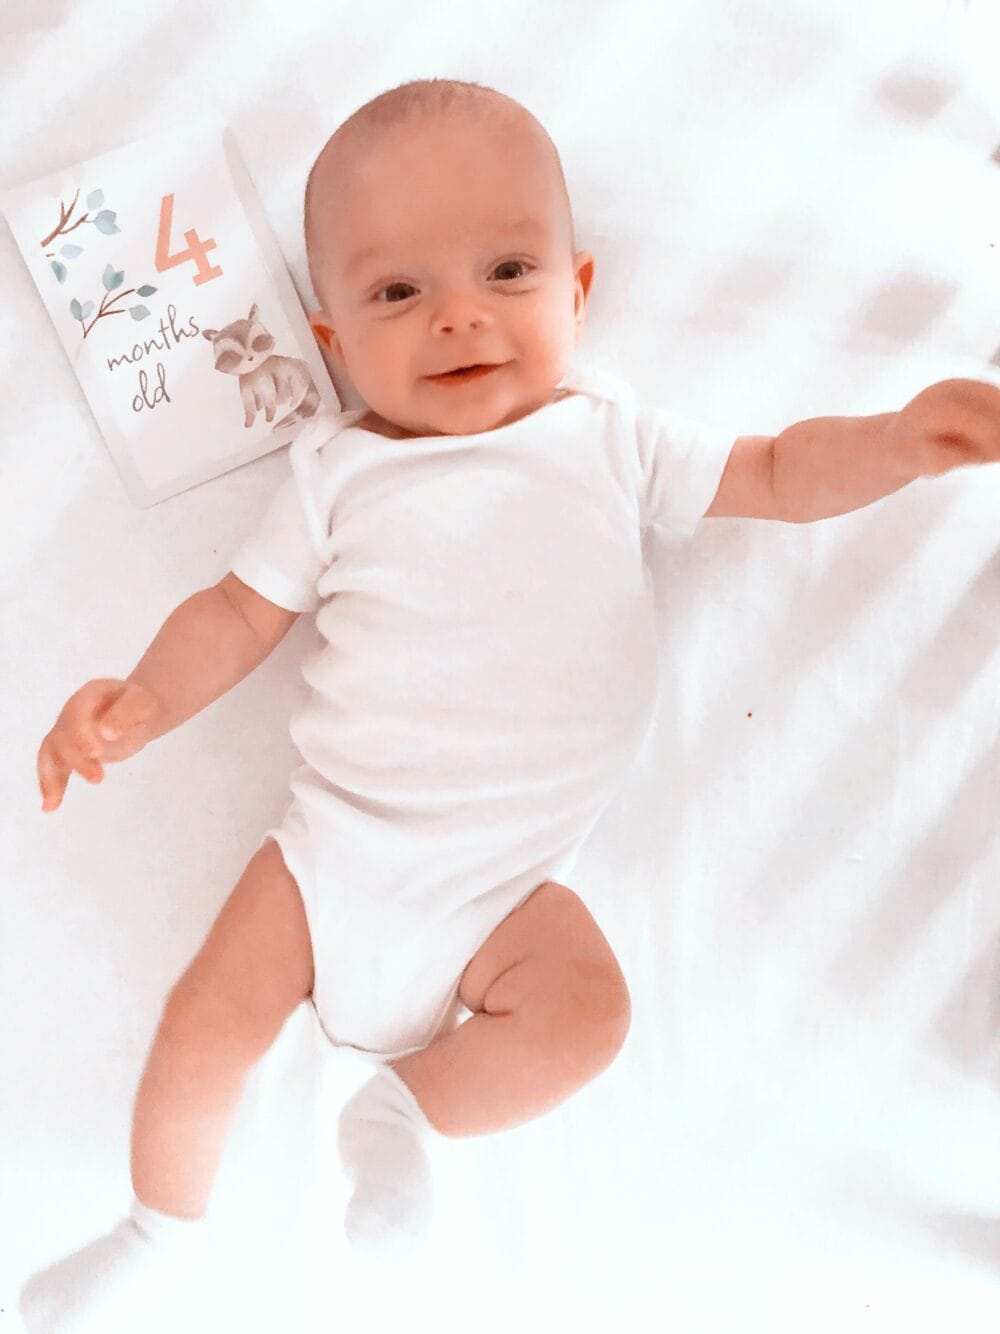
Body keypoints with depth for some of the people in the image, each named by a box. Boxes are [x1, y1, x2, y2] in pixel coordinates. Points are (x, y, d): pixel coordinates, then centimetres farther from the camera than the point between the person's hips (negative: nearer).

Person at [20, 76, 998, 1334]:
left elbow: (775, 475, 9)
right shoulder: (338, 471, 3)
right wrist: (140, 699, -12)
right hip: (336, 845, 1)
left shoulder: (610, 436, 4)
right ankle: (159, 1232, 24)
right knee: (207, 1018, -5)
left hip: (505, 883, 0)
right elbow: (238, 610, 5)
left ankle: (405, 1102, 4)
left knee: (585, 1005, -23)